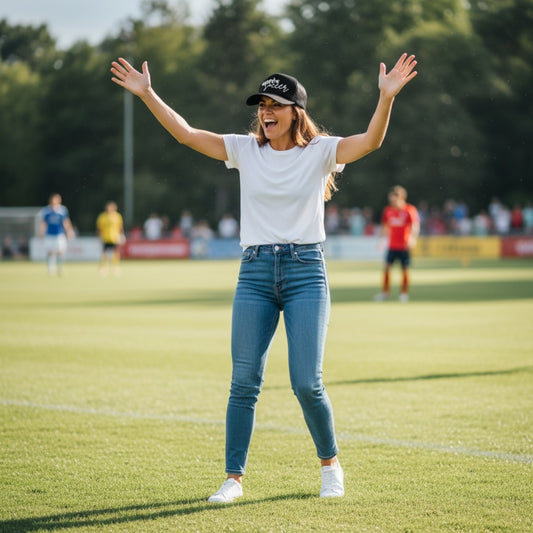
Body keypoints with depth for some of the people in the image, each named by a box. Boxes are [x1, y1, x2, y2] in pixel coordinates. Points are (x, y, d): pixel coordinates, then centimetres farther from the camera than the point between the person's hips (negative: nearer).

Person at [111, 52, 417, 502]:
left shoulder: (319, 151, 0)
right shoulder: (245, 150, 8)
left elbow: (370, 141, -16)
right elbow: (186, 133, 3)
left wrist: (387, 97, -32)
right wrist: (147, 94, -7)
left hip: (306, 270, -3)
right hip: (255, 274, 3)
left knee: (307, 384, -6)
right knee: (244, 381, -1)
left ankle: (330, 464, 17)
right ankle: (234, 477, 7)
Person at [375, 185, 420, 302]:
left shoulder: (409, 210, -7)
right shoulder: (388, 210, 5)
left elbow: (415, 225, -16)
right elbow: (385, 227, 17)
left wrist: (412, 238, -31)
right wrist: (381, 239, 13)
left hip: (404, 246, -3)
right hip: (392, 245, 3)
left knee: (405, 269, 1)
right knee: (387, 267, -3)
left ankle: (404, 293, 14)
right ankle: (385, 291, 9)